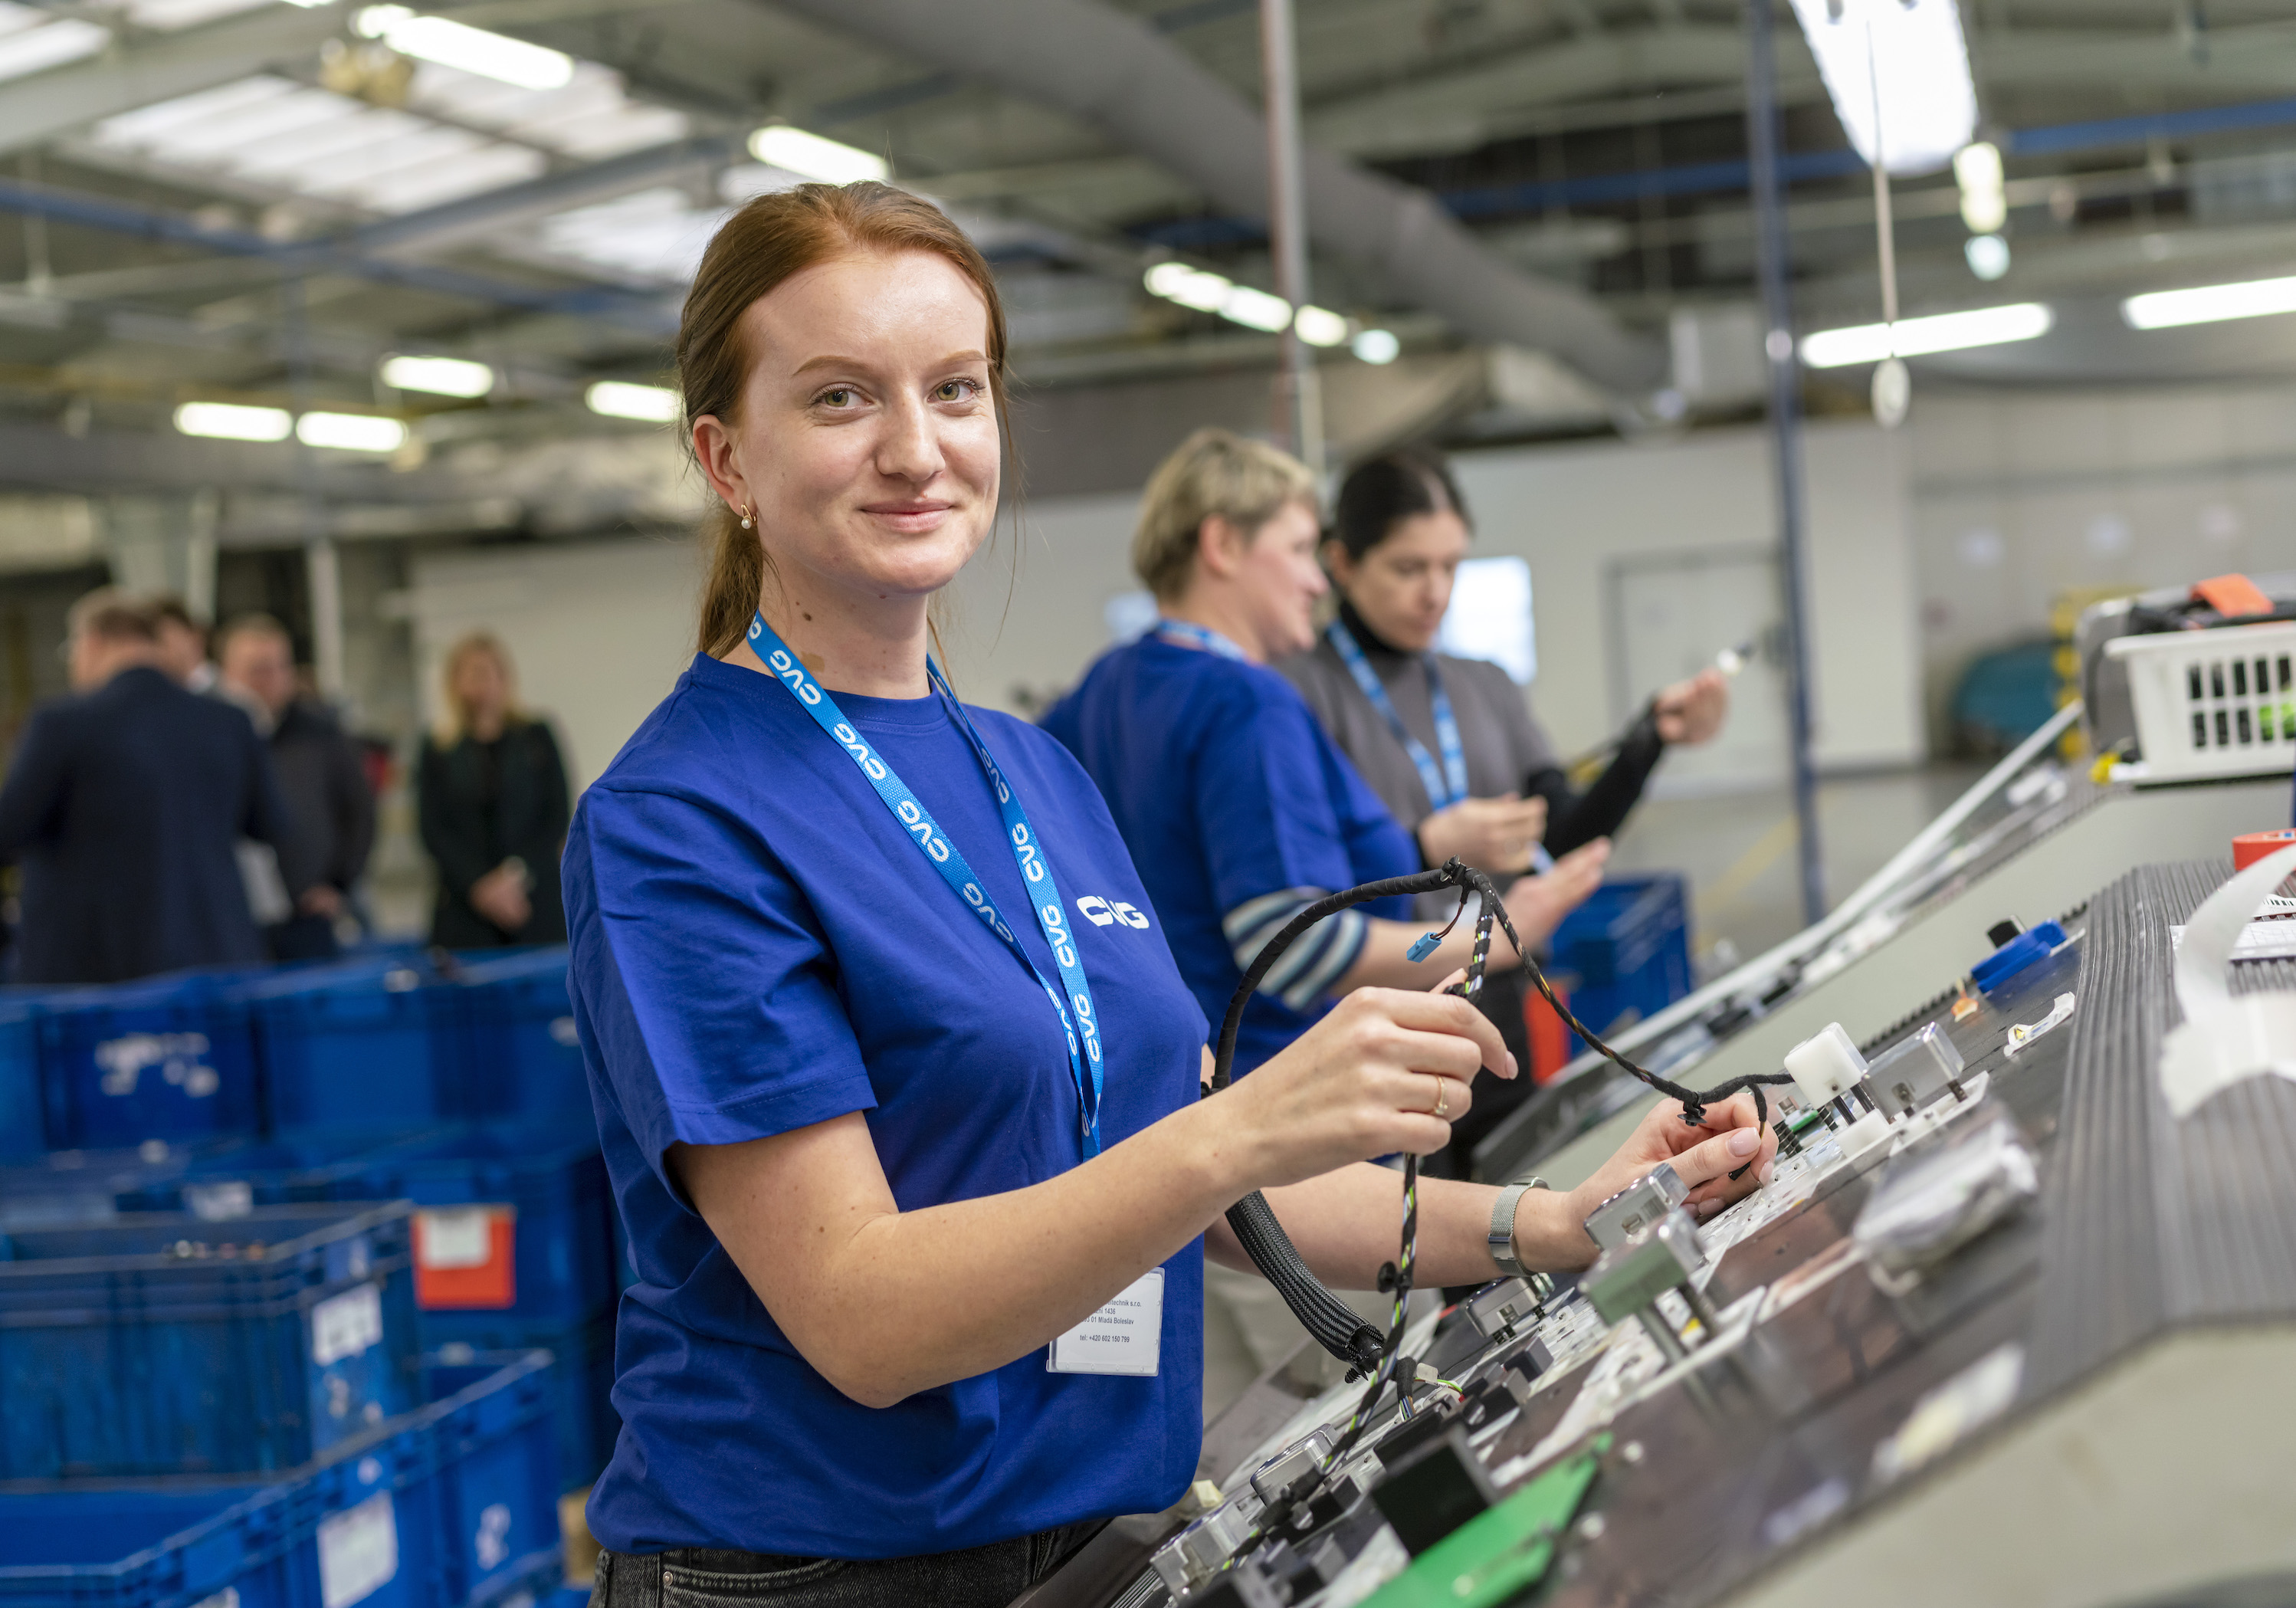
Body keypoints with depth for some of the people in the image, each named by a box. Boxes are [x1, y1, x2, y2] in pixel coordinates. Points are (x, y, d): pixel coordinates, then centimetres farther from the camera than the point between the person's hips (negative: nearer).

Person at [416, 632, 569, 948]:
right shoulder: (437, 750, 7)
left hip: (537, 905, 0)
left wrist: (517, 874, -10)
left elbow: (557, 817, 3)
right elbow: (434, 833, 2)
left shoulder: (536, 738, 8)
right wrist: (479, 886, -10)